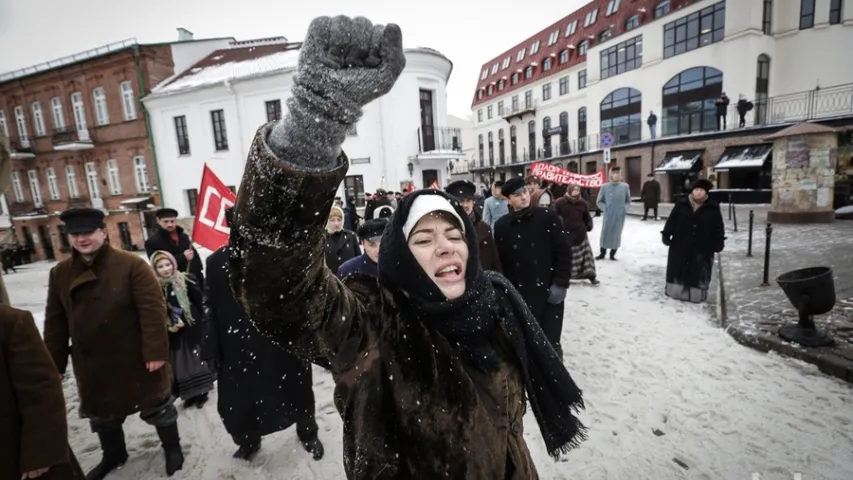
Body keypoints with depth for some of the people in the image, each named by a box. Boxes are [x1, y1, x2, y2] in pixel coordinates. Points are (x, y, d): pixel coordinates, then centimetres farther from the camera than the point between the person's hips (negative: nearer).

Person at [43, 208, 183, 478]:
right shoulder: (60, 273, 2)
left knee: (155, 404, 11)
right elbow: (55, 323, 8)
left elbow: (153, 310, -20)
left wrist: (156, 351, -23)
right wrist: (54, 364, 8)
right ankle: (113, 455, 48)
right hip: (91, 364, 6)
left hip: (135, 359, -5)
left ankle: (172, 447, 33)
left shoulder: (131, 264, -16)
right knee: (101, 412, 24)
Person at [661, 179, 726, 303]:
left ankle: (697, 295, 21)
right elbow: (671, 222, 2)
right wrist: (666, 235, -3)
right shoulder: (681, 205, -2)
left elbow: (718, 228, 1)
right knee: (678, 271, 10)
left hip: (702, 248, 0)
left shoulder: (713, 208, -2)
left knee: (699, 273, 8)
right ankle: (675, 291, 24)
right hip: (680, 246, 1)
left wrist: (718, 244, -3)